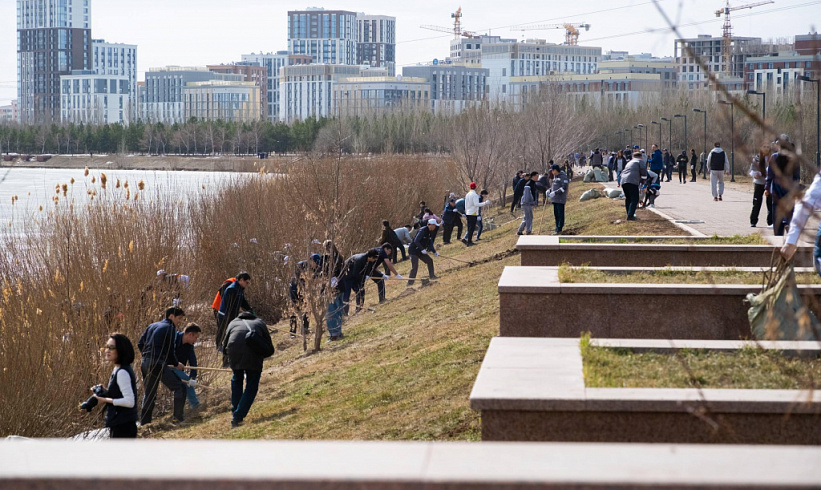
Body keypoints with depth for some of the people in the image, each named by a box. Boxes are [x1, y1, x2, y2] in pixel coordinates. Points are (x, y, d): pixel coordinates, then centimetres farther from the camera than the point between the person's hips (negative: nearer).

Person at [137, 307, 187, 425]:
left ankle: (144, 423, 22)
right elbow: (170, 350, -3)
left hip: (145, 364, 8)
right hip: (158, 364, -8)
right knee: (179, 387, -3)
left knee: (149, 393, 19)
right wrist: (176, 364, 11)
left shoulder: (152, 326, 21)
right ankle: (177, 418, -7)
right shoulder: (170, 328, -1)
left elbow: (140, 344, 18)